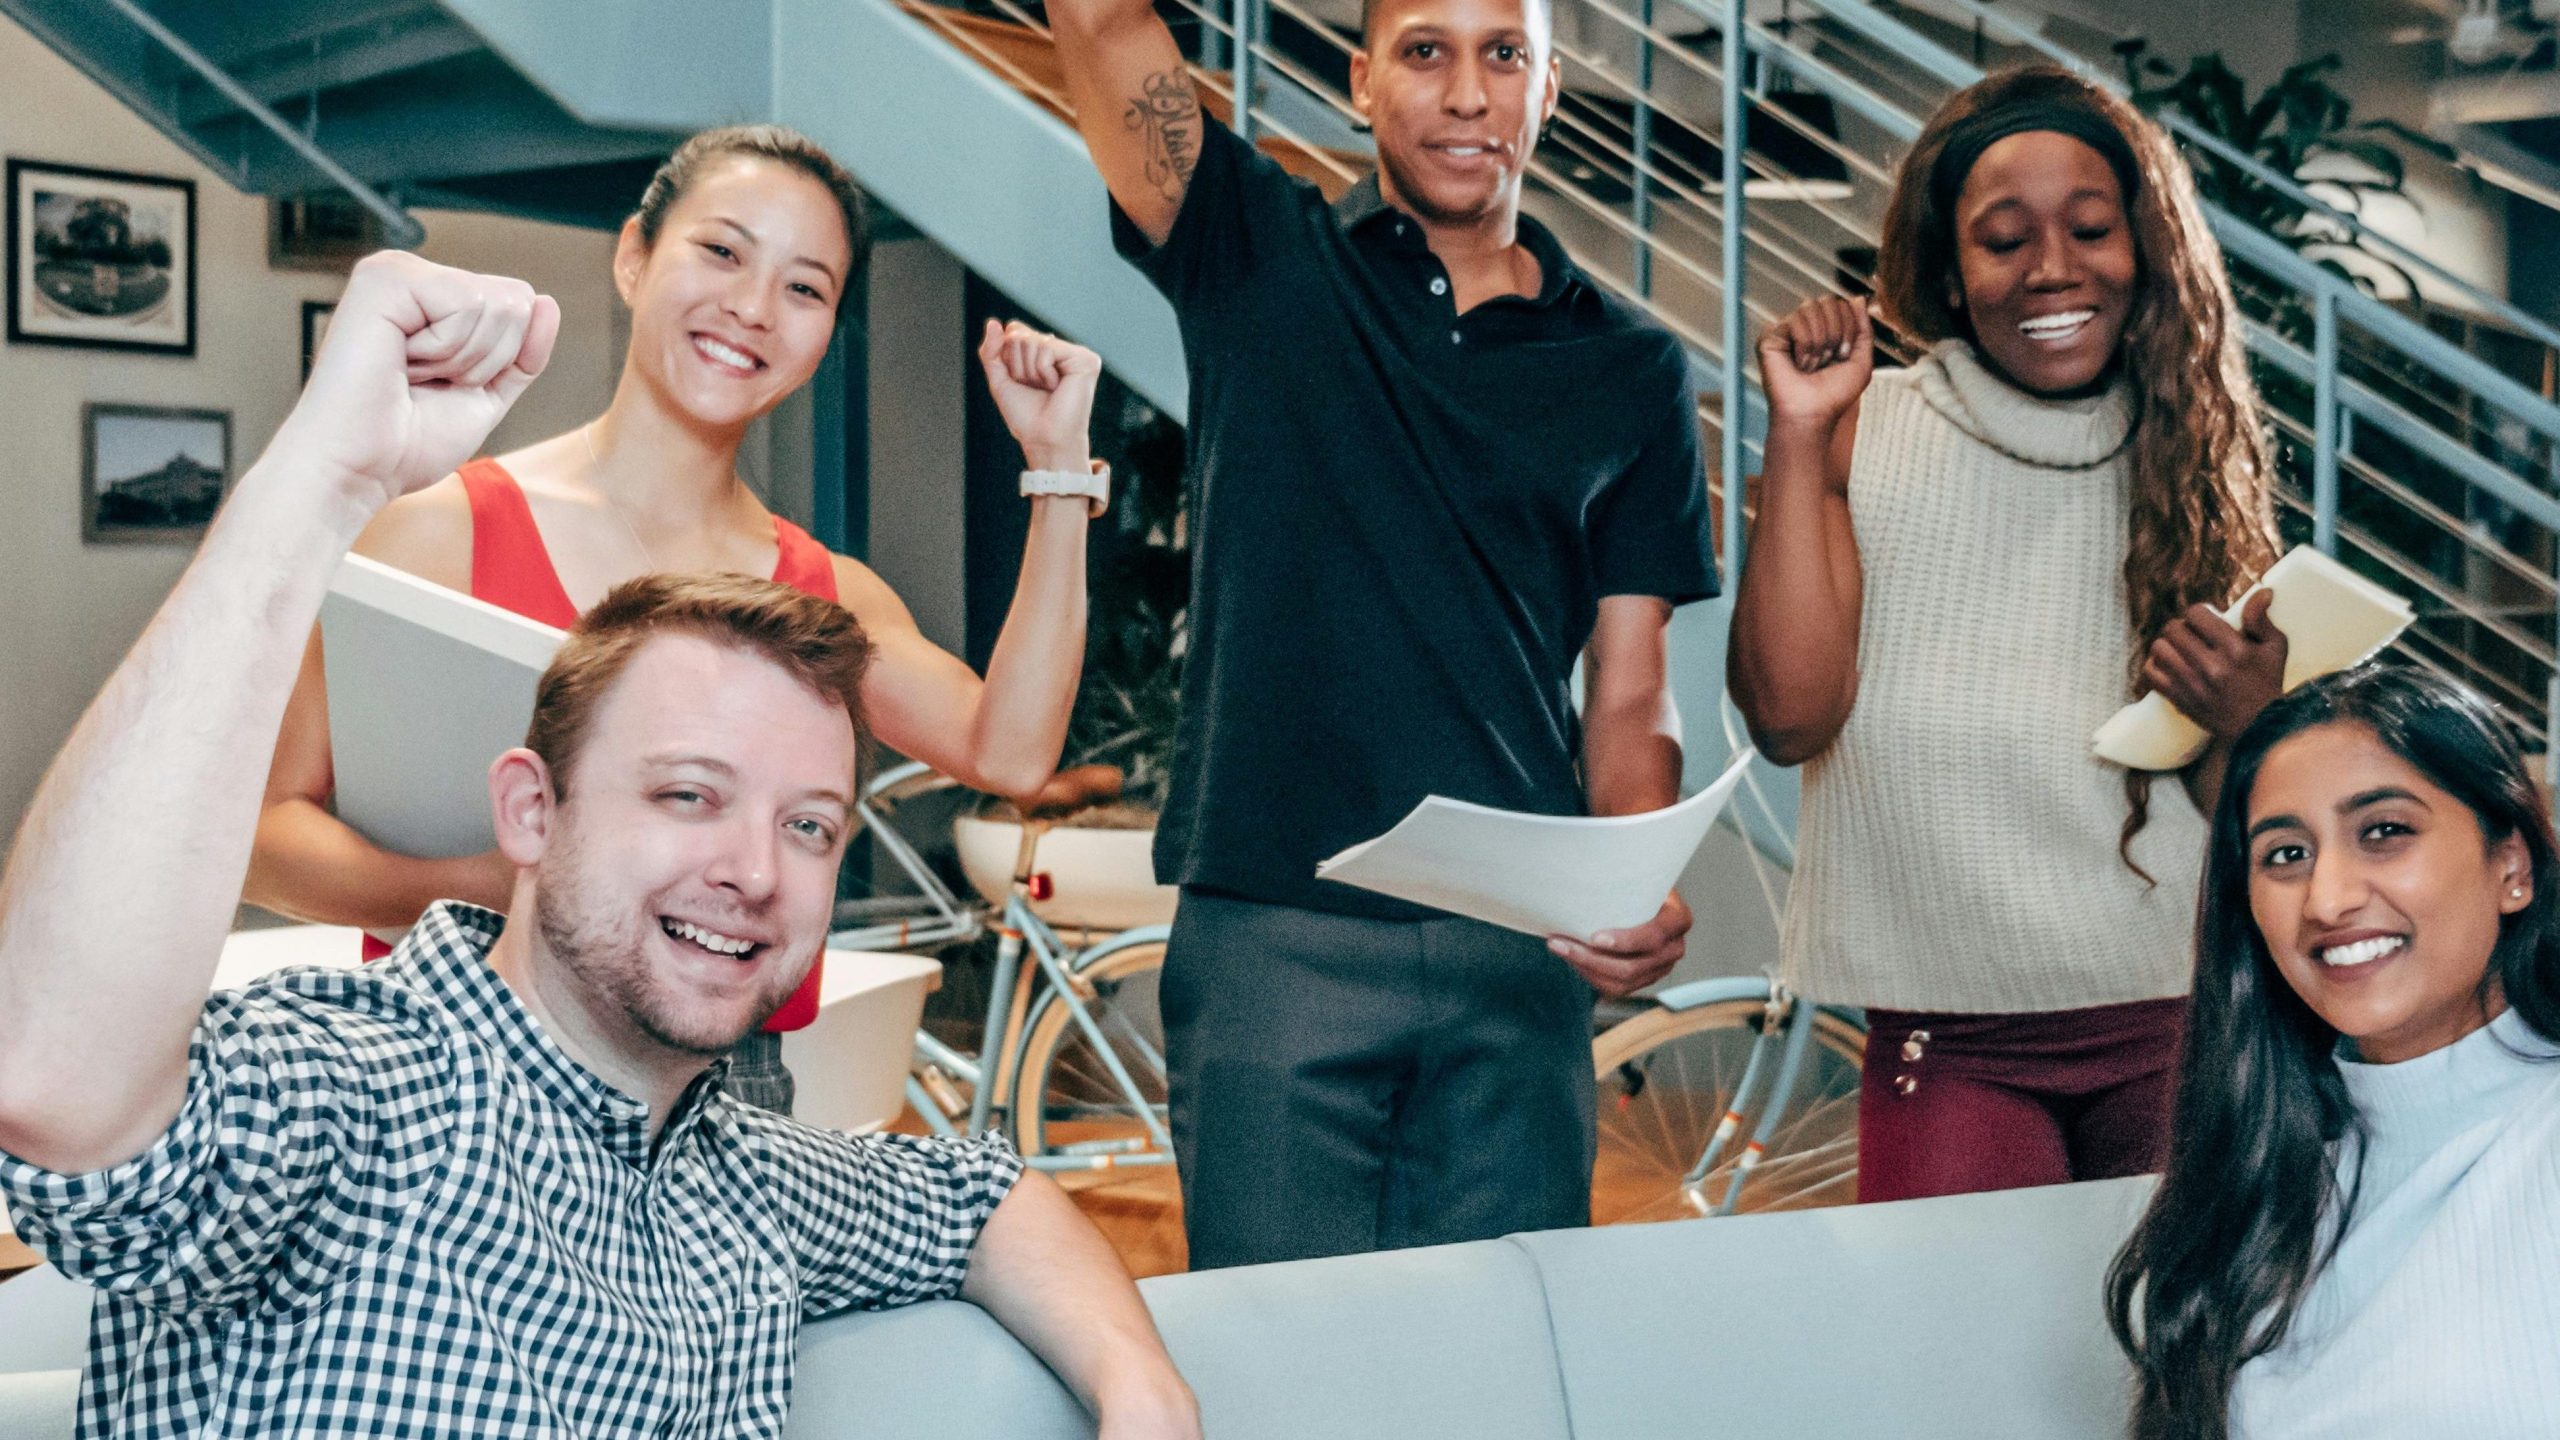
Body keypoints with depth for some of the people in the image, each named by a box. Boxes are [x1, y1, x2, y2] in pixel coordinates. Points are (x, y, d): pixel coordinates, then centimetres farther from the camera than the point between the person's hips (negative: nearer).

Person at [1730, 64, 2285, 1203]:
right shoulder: (1869, 439, 2)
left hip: (2177, 1028, 2)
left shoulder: (2196, 467, 6)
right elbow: (1789, 716, -11)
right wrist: (1798, 433, -10)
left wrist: (2246, 720, -17)